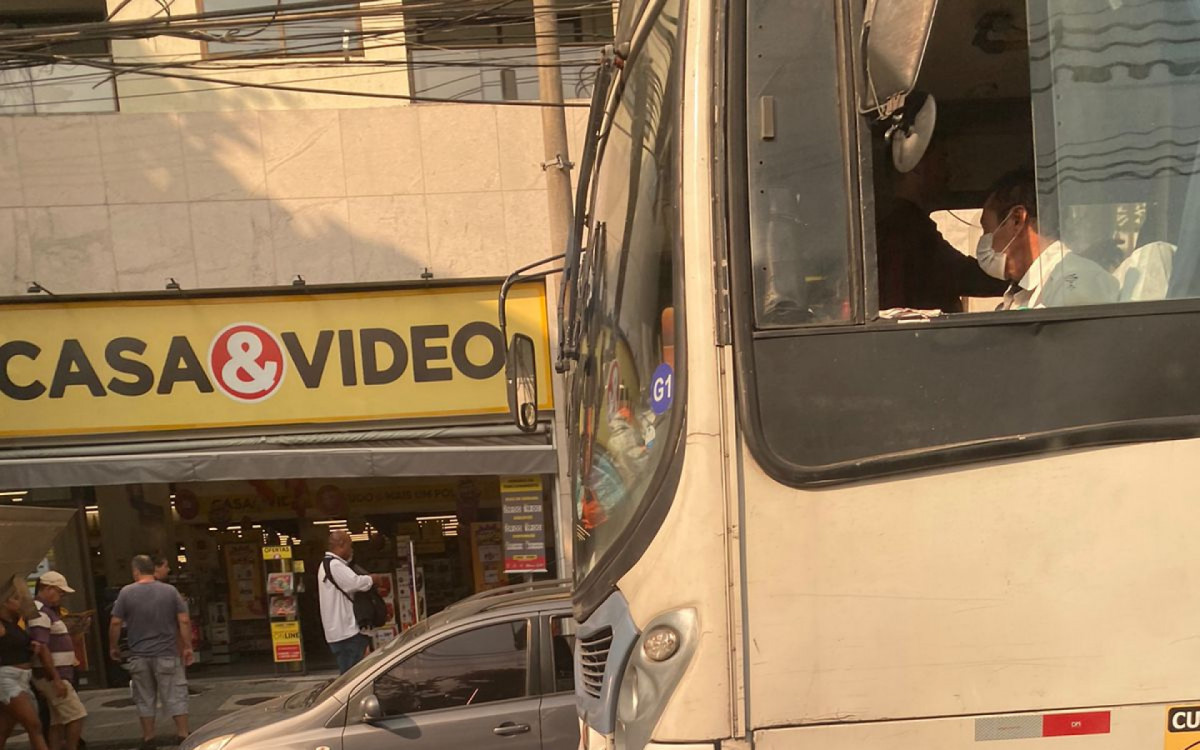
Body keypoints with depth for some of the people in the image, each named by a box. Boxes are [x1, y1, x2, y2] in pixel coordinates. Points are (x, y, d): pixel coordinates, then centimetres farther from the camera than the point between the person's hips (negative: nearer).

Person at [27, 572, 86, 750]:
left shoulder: (48, 611, 16)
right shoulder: (40, 613, -16)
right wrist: (56, 678, -23)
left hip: (56, 675, 10)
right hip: (51, 677, -10)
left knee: (59, 722, 11)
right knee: (77, 715, -11)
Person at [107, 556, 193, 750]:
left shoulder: (126, 592, -3)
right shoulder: (170, 590, -1)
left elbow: (115, 623, -3)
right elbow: (184, 621, -5)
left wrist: (113, 646, 11)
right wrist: (187, 647, 2)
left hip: (139, 656, 1)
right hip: (167, 654, 0)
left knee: (145, 699, 10)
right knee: (175, 696, 3)